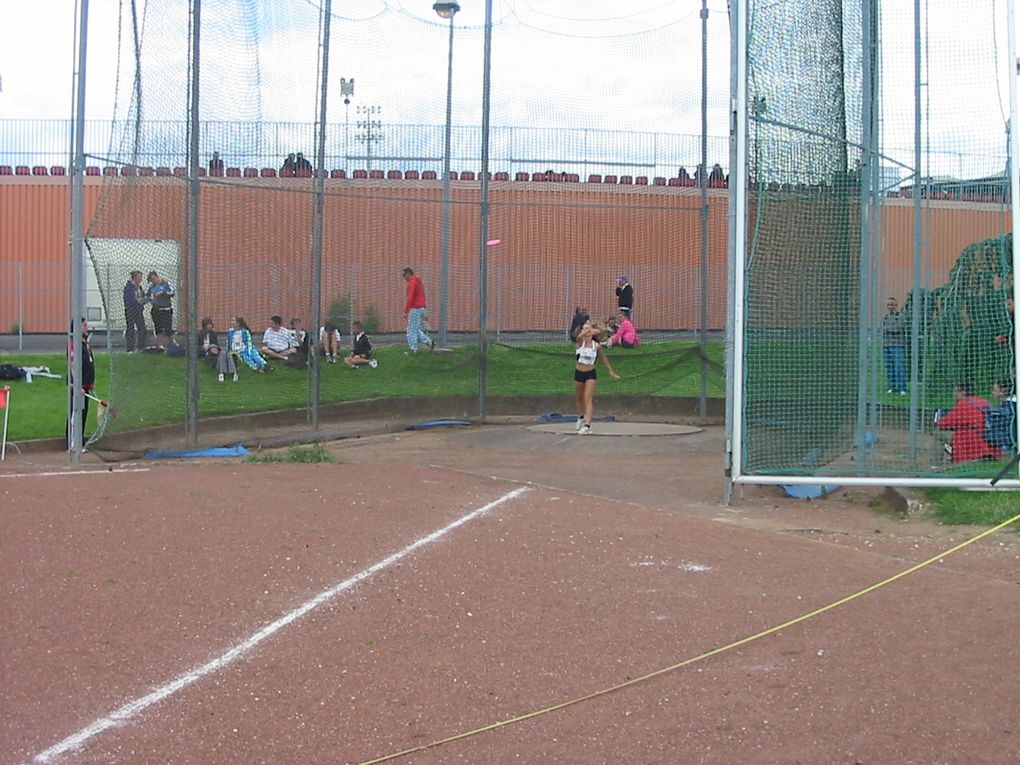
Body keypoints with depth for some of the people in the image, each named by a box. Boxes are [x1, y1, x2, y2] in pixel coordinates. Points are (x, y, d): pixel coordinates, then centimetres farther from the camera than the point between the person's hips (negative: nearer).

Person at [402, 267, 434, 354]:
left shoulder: (411, 283, -12)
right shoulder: (419, 282, 19)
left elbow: (410, 298, -21)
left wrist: (406, 311, -18)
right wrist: (424, 314, 26)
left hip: (415, 309, -9)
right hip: (422, 308, 9)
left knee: (412, 330, -2)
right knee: (416, 329, 14)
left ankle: (413, 349, 1)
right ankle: (430, 342, 4)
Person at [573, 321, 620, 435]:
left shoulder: (597, 346, -5)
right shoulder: (580, 342, -7)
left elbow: (604, 358, 11)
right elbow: (579, 336, -33)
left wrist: (611, 371, 15)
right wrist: (593, 330, -44)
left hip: (590, 374, -2)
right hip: (579, 373, 2)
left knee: (588, 398, -14)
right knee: (580, 398, 20)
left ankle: (587, 425, -23)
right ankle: (581, 417, 48)